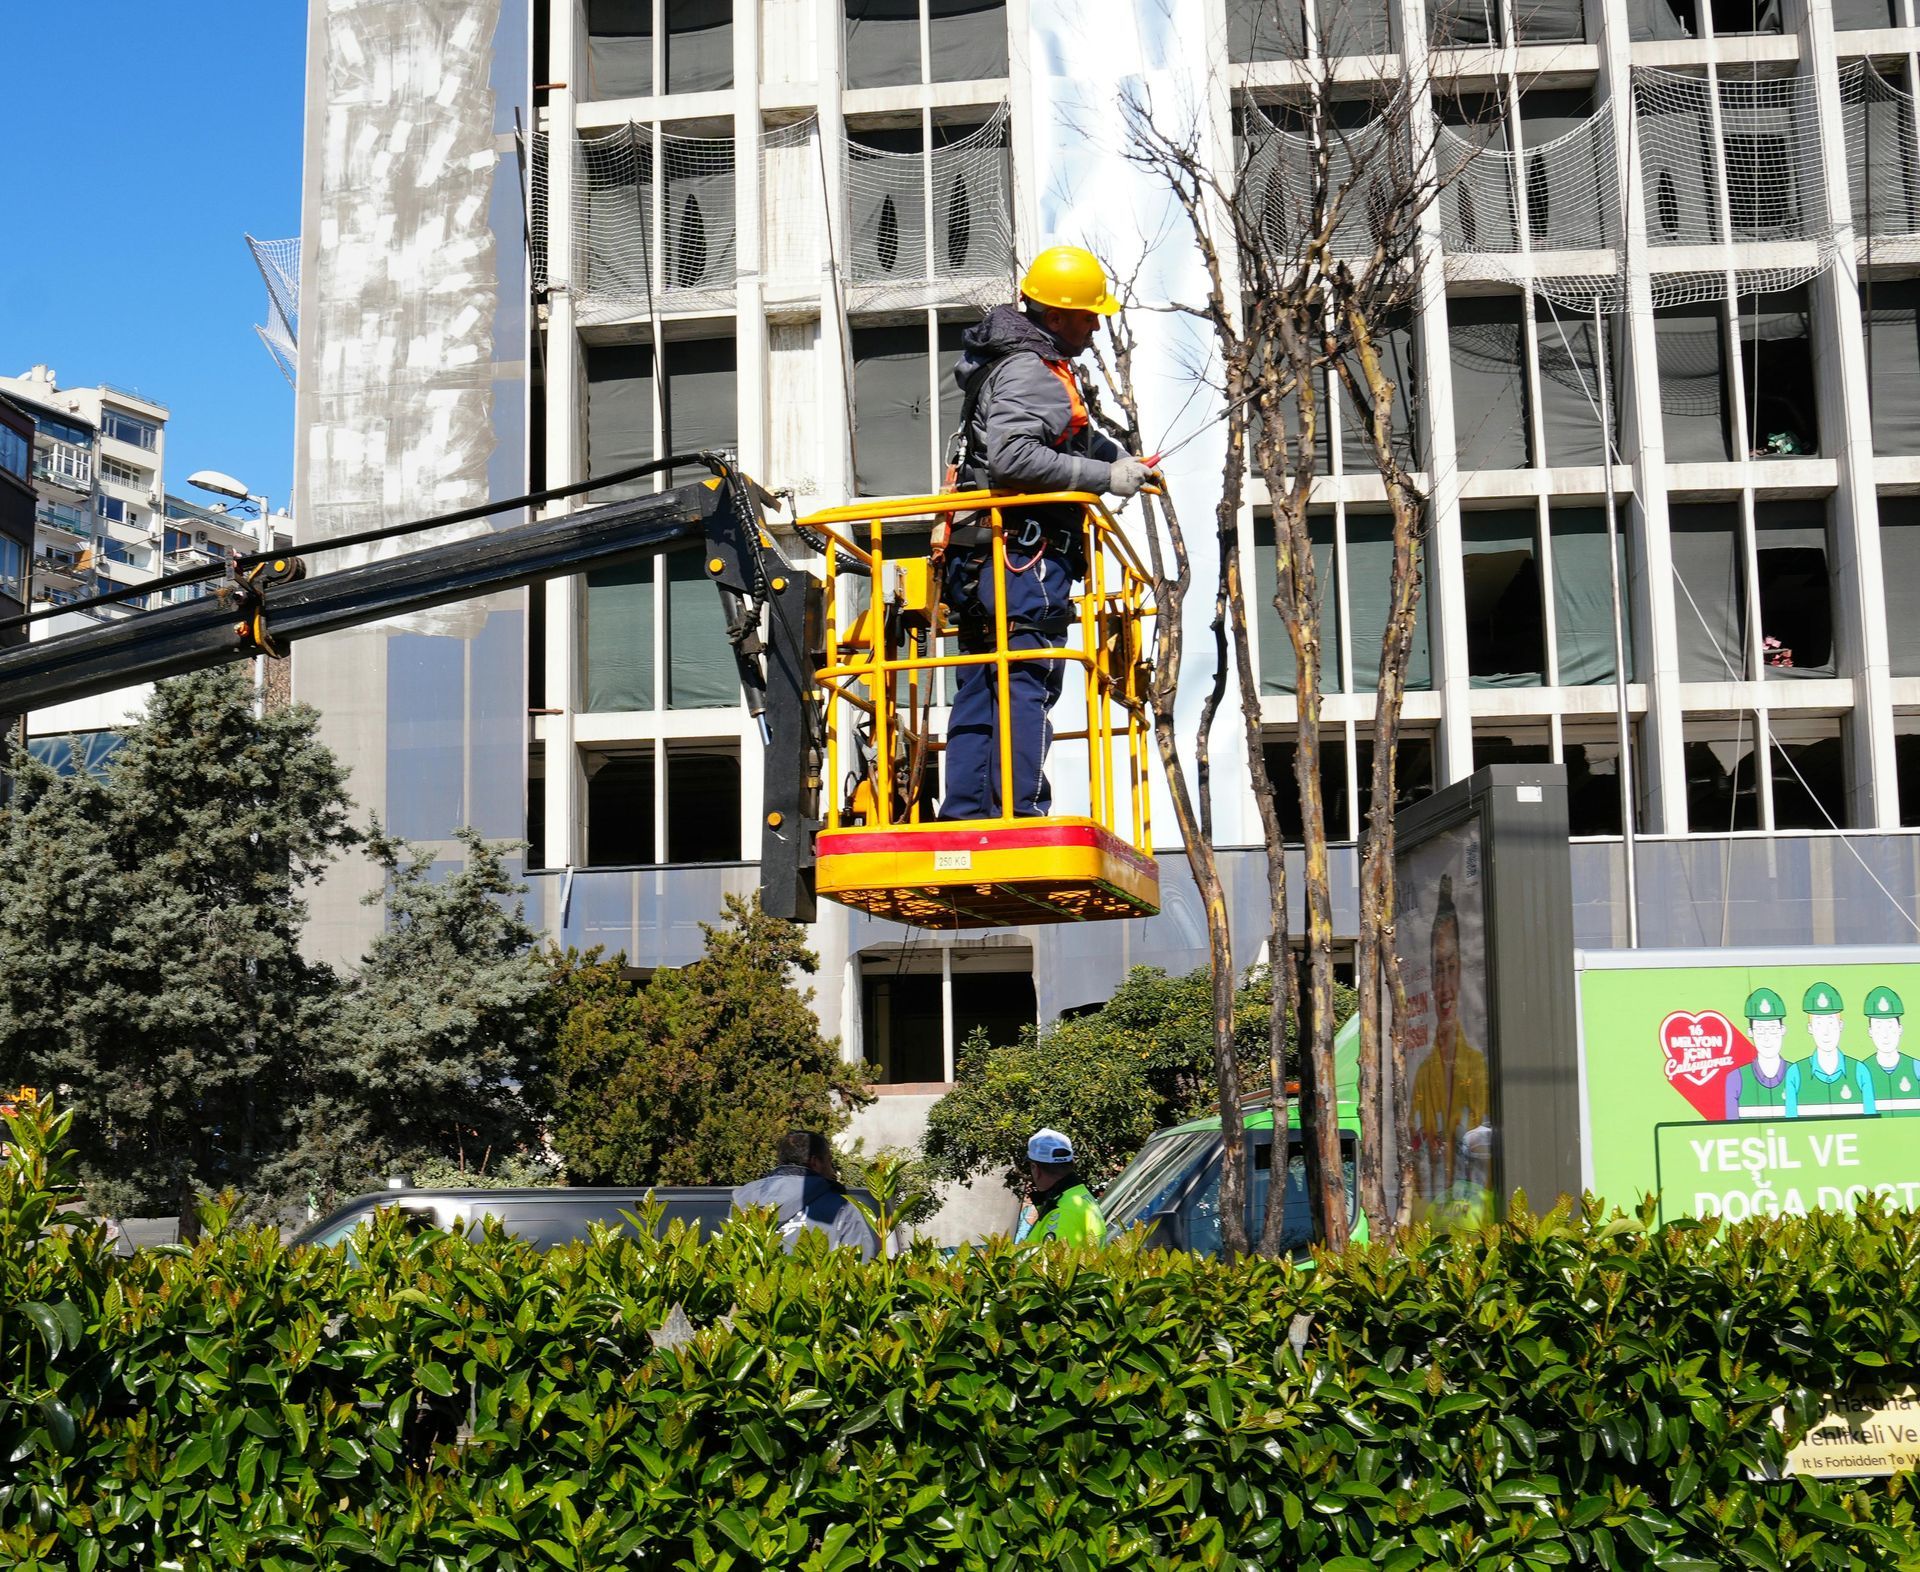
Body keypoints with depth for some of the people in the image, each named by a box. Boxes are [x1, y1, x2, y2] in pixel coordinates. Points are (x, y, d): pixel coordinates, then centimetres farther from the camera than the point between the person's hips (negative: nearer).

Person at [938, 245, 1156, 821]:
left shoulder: (1032, 365, 22)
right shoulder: (1029, 372, -12)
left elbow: (1074, 431, 36)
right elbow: (1013, 457, -27)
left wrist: (1119, 457, 16)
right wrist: (1106, 477, -21)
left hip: (976, 555, 10)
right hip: (1025, 553, -10)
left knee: (979, 689, 8)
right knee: (1028, 684, -12)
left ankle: (965, 816, 9)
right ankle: (1021, 812, -15)